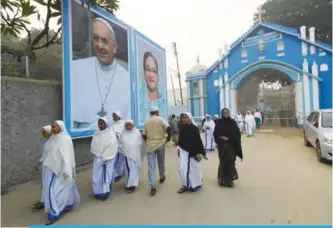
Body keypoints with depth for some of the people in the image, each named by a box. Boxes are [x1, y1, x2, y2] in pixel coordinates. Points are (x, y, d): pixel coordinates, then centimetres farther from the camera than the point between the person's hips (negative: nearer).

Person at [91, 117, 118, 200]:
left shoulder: (111, 134, -10)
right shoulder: (96, 133, 6)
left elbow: (112, 146, -15)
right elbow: (93, 145, 7)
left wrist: (105, 157, -15)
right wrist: (96, 154, -7)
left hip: (108, 159, -4)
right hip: (97, 158, 4)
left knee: (106, 175, 2)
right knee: (97, 176, 7)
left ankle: (105, 193, 15)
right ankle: (98, 192, 22)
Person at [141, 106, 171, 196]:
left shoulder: (147, 121, 4)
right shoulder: (161, 119, -4)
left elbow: (144, 134, 4)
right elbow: (168, 128, -19)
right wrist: (168, 138, -6)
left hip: (150, 145, 1)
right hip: (160, 144, -1)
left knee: (151, 166, 1)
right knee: (161, 162, 21)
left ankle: (152, 186, -4)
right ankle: (162, 177, 42)